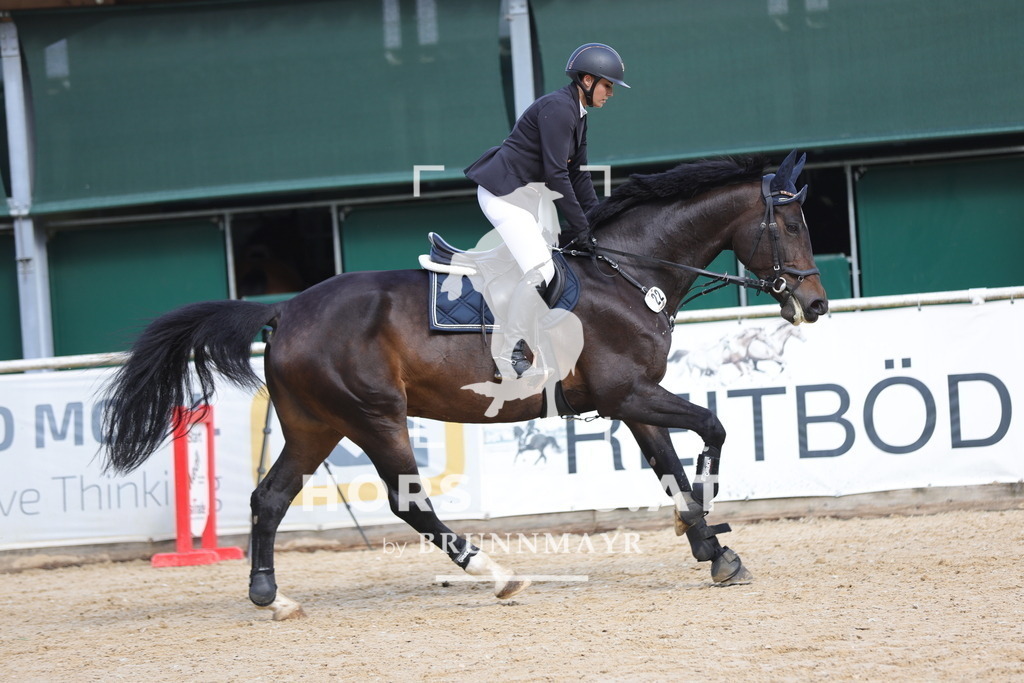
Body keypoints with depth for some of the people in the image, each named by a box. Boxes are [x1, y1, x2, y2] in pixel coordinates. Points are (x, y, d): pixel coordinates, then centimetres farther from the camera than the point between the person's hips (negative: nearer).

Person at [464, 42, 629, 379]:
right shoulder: (558, 108, -20)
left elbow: (578, 174, 17)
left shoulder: (577, 115, 12)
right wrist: (581, 226, -20)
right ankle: (507, 355, -14)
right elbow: (556, 174, -23)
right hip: (502, 193, -11)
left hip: (527, 193, 11)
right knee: (540, 270, -18)